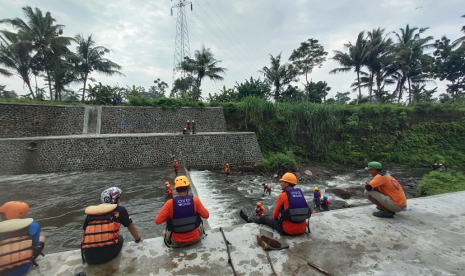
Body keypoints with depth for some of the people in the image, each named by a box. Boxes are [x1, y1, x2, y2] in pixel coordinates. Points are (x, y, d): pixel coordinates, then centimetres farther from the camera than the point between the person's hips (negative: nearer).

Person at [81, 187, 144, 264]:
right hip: (108, 254, -3)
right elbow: (131, 228, 17)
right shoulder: (120, 210, 5)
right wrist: (138, 239, 36)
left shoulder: (90, 213, 13)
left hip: (89, 258, 3)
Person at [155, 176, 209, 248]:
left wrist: (169, 216, 0)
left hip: (177, 242, 0)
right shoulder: (195, 200, -18)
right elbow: (206, 215, -8)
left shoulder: (170, 203, -20)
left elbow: (157, 221, -15)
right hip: (194, 238, 0)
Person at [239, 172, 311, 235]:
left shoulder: (282, 195, -14)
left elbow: (275, 215, -2)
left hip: (288, 230, -5)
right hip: (302, 230, 6)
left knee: (265, 218, 19)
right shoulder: (300, 193, 3)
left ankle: (249, 219, 46)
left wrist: (278, 216, 20)